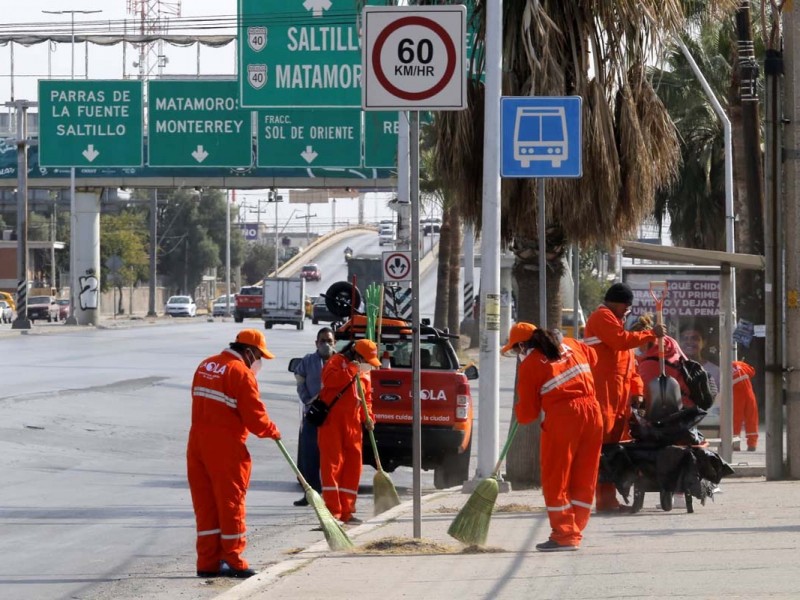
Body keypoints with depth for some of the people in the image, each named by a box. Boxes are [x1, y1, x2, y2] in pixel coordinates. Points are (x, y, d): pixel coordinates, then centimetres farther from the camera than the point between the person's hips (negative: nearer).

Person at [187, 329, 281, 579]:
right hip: (226, 447, -7)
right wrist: (272, 431, 5)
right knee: (231, 502, 2)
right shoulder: (241, 373, -12)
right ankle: (233, 561, 6)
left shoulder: (205, 366, 13)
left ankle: (208, 562, 11)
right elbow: (255, 417, -12)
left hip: (198, 442, 7)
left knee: (205, 502, 10)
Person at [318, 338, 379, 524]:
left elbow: (367, 397, 23)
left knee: (353, 465, 6)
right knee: (332, 463, -11)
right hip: (332, 420, -7)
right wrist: (352, 369, -20)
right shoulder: (337, 362, -3)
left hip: (352, 424, 7)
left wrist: (367, 416, 6)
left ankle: (346, 512, 13)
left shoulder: (364, 373, 19)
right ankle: (332, 510, -14)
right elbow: (329, 379, -23)